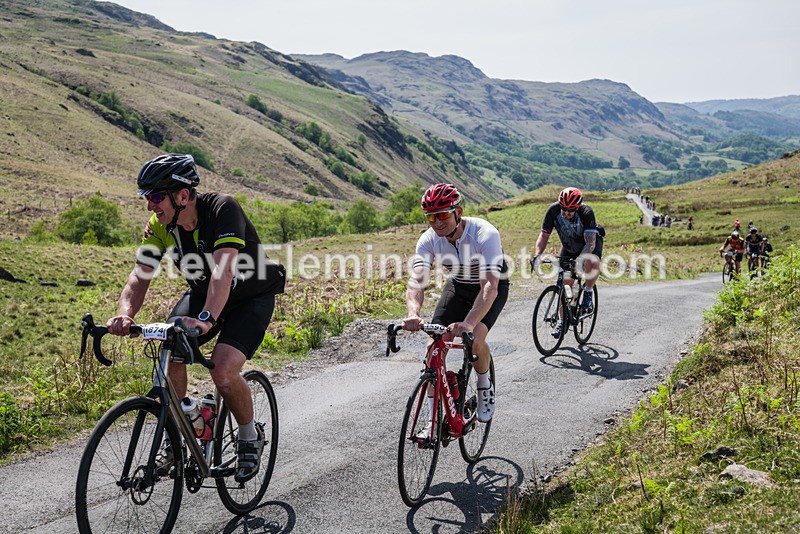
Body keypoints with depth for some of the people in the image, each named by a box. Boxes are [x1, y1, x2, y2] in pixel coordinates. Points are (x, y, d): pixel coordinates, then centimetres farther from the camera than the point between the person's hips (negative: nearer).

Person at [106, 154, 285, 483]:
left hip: (252, 297, -5)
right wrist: (124, 315, -39)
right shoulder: (159, 226, -13)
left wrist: (206, 319, -57)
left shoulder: (222, 209, -31)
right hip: (202, 294, 6)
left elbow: (224, 270, -43)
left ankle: (250, 437, 4)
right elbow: (139, 277, -18)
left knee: (223, 370, -24)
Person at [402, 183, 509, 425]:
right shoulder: (428, 239, -22)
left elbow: (490, 286, -44)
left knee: (474, 339, -28)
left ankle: (485, 386, 6)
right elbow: (416, 280, -32)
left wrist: (468, 324, -59)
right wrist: (413, 314, -54)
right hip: (457, 287, 4)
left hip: (493, 288, -4)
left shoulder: (485, 234, -35)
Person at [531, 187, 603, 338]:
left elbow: (590, 243, -38)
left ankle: (588, 293, -9)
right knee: (565, 282, -6)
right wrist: (537, 256, -39)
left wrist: (579, 260, -54)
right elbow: (543, 236, -23)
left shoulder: (586, 212, -35)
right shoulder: (553, 210, -27)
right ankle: (563, 319, 12)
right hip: (569, 246, 3)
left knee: (592, 263, -37)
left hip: (590, 241, -3)